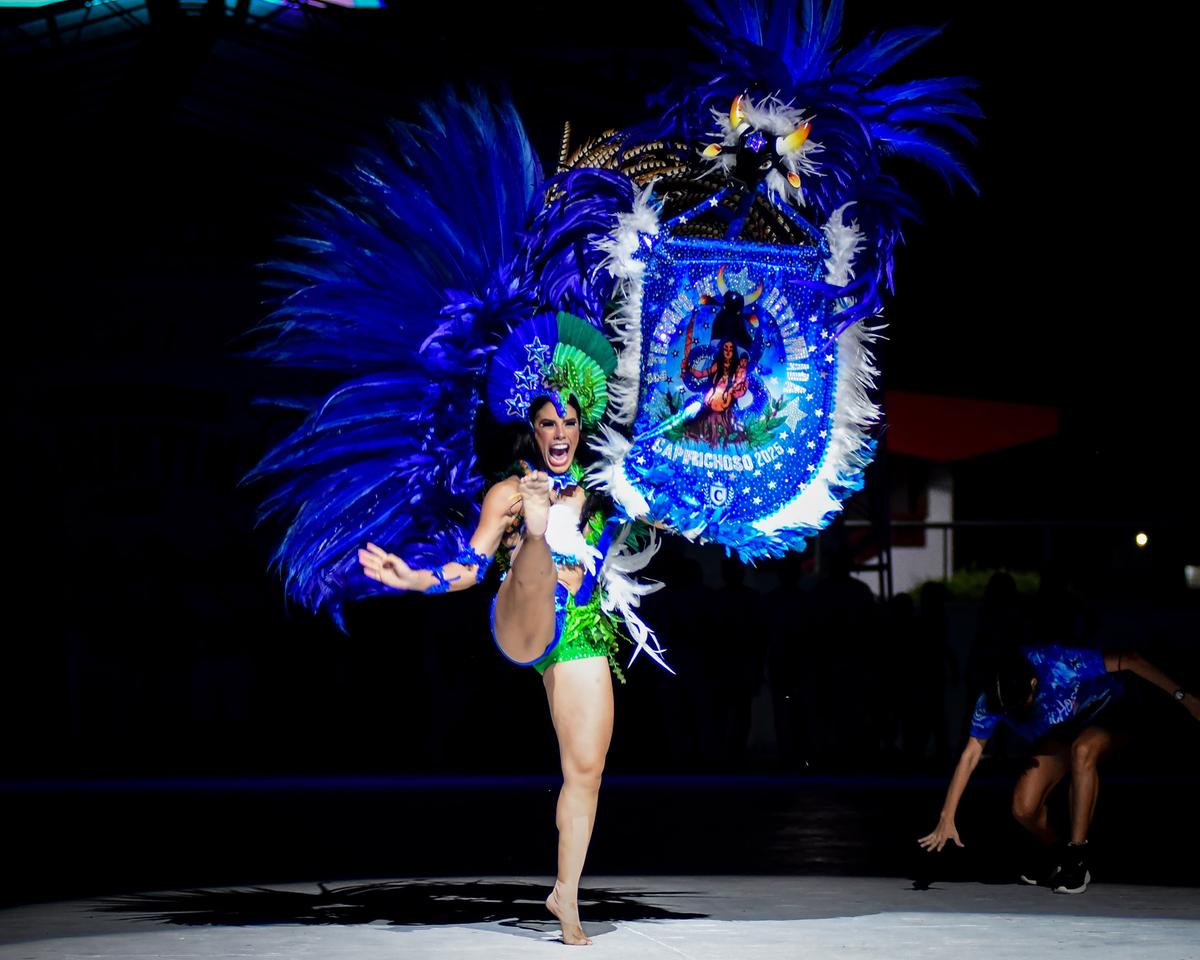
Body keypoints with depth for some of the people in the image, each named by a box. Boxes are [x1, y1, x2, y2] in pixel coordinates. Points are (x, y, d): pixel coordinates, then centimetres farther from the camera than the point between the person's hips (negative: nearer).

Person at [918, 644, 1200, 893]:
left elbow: (1129, 662, -31)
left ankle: (1076, 860, -29)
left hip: (1103, 718, -4)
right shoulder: (991, 701, -25)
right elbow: (970, 756, -19)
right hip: (1058, 736, 4)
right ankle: (1055, 858, 20)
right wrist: (947, 819, -21)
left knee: (1082, 750, -39)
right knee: (1024, 809, -15)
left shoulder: (1059, 664, -38)